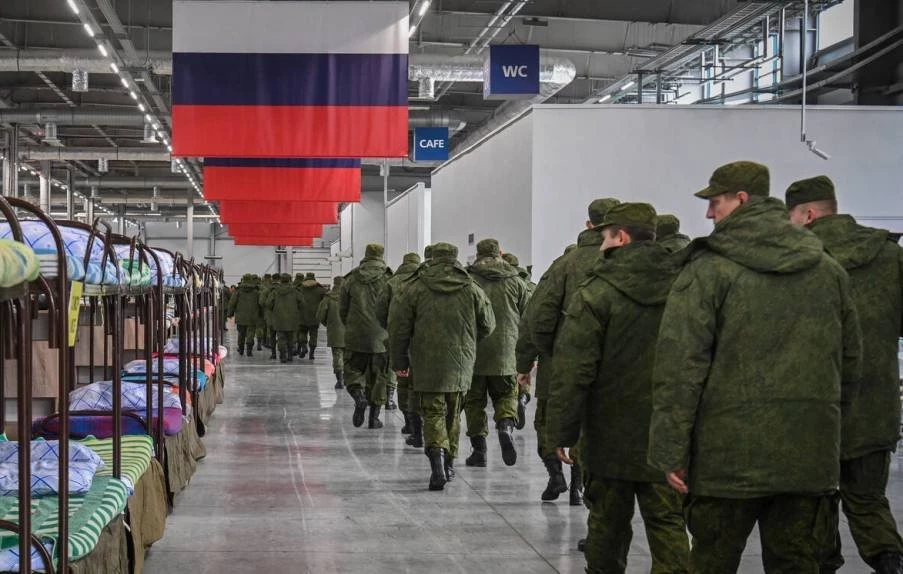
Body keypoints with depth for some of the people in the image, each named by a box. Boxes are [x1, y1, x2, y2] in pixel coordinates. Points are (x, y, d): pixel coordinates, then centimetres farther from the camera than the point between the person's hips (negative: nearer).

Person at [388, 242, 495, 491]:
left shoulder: (416, 288, -3)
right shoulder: (471, 289, 3)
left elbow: (399, 326, -2)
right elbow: (487, 325, 9)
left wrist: (400, 360, 8)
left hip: (427, 364, -2)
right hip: (461, 364, 2)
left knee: (433, 412, 0)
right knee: (453, 414, 16)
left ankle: (437, 453, -24)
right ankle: (449, 464, 24)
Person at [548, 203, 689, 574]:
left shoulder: (597, 292, -10)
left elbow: (573, 372, -13)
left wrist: (561, 432, -6)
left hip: (611, 438, -3)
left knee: (608, 520, 11)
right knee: (668, 523, 5)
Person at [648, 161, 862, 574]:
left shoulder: (708, 270, -7)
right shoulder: (828, 269, 10)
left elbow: (680, 364, -12)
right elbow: (850, 359, 16)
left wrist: (670, 450, -9)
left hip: (730, 453, -5)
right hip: (809, 457, 5)